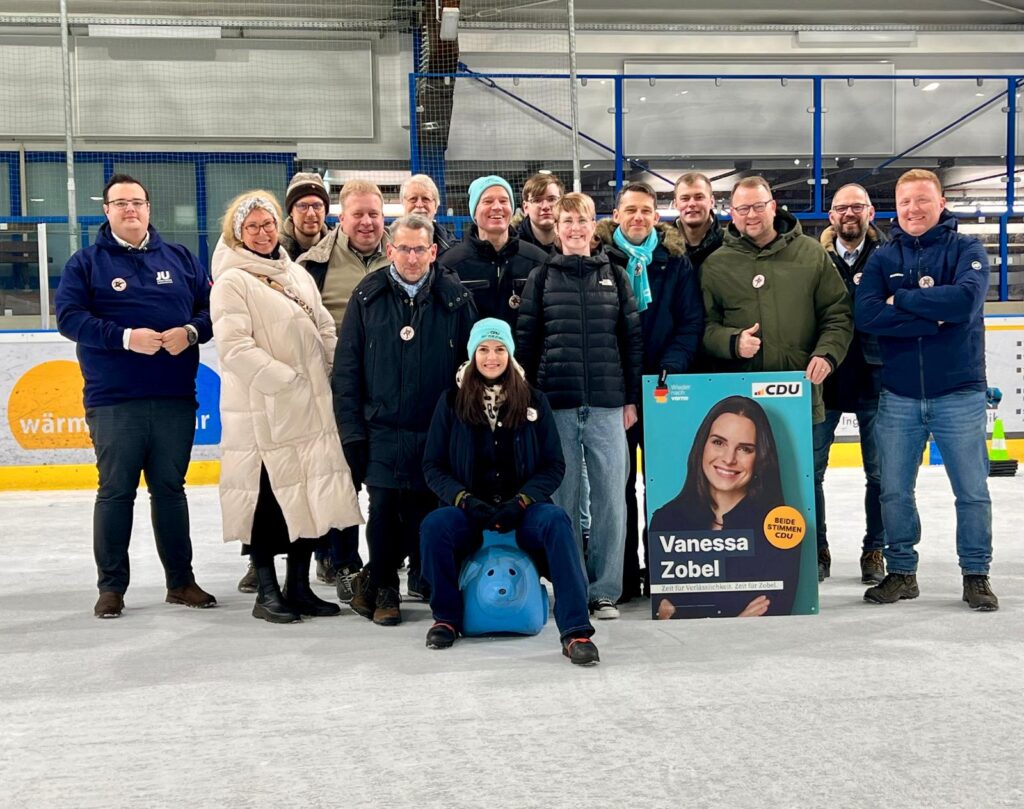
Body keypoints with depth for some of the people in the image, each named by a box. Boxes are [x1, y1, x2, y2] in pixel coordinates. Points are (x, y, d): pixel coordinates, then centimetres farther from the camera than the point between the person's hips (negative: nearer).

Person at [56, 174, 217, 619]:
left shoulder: (180, 259, 12)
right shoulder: (85, 262, 3)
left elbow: (211, 307, 10)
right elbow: (69, 316, -7)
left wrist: (190, 332, -11)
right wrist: (126, 337, -18)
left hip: (176, 398, 3)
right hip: (114, 401, -2)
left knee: (171, 489, 11)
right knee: (115, 492, 3)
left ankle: (180, 580, 21)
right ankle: (111, 586, 14)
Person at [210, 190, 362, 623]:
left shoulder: (297, 274, 16)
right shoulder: (232, 281, -6)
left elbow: (326, 331, 16)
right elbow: (234, 348, -15)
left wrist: (334, 375, 3)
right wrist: (287, 380, -16)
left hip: (309, 409, 7)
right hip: (261, 412, -6)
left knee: (310, 496, 9)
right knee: (270, 496, -1)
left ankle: (299, 586, 21)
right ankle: (267, 592, 12)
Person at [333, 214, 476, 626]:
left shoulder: (455, 298, 3)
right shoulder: (368, 297, 4)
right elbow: (346, 367, 3)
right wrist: (351, 429, -3)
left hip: (438, 432, 0)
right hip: (382, 430, 0)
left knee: (427, 511, 3)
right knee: (384, 510, -2)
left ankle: (426, 579, 25)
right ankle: (382, 587, 18)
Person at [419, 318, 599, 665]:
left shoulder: (533, 401, 7)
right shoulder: (451, 402, 6)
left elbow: (554, 465, 4)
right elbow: (432, 466, 4)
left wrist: (520, 502, -12)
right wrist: (465, 500, -13)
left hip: (522, 509, 0)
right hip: (470, 510, 0)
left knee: (556, 521, -32)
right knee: (433, 526, -31)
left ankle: (575, 630, -32)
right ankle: (446, 617, -6)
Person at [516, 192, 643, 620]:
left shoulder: (613, 275, 10)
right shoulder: (542, 277, 8)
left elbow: (633, 338, 9)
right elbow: (526, 340, 6)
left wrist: (632, 397, 4)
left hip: (607, 403, 1)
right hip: (556, 403, 0)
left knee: (610, 496, 0)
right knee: (564, 497, 3)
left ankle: (605, 590, 9)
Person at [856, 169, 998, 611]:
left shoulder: (967, 250, 0)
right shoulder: (882, 258, 7)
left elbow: (965, 300, -20)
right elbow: (867, 315, -10)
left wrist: (901, 299, -14)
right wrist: (933, 318, -17)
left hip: (959, 395, -2)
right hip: (898, 397, 2)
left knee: (972, 492, 4)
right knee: (893, 492, 8)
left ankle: (976, 575, 18)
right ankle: (901, 572, 23)